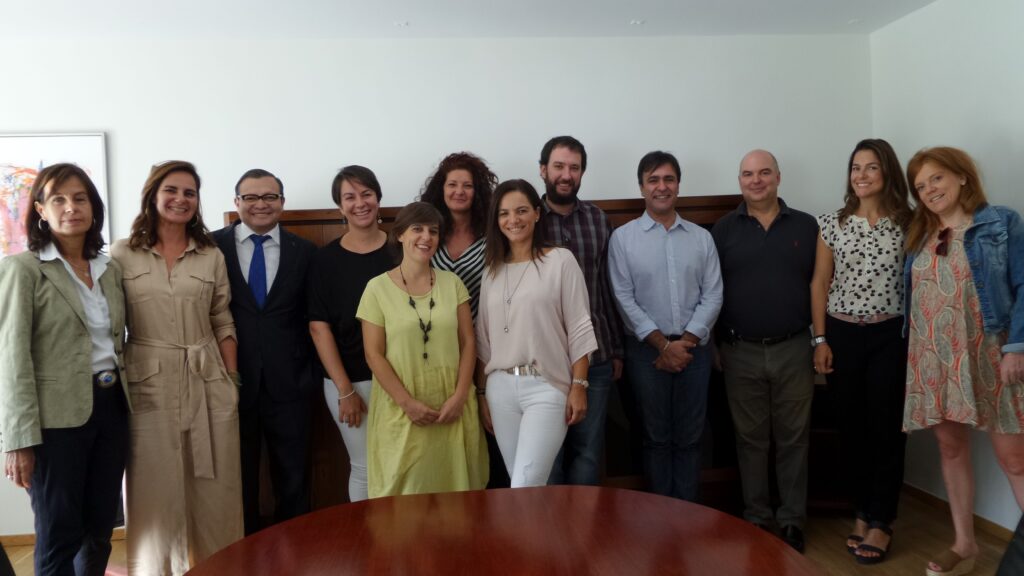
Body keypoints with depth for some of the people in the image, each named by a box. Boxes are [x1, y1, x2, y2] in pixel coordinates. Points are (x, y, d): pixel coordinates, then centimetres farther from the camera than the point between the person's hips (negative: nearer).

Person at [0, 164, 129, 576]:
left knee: (100, 527, 15)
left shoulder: (111, 269, 9)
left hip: (111, 407, 5)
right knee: (59, 537, 6)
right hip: (57, 416, -5)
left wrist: (127, 397, 8)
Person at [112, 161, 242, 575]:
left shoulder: (212, 257, 6)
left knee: (214, 489, 8)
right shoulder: (122, 255, 2)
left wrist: (232, 382, 4)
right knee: (156, 489, 7)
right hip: (149, 386, -1)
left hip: (208, 385, 2)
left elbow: (223, 325, 8)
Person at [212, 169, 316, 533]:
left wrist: (309, 368, -2)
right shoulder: (213, 246, -1)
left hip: (288, 381, 1)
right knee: (239, 477, 13)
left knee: (293, 479, 11)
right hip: (231, 382, -1)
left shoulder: (304, 251, 4)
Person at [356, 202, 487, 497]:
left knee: (454, 485, 10)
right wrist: (408, 402, -13)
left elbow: (468, 343, 3)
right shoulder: (378, 288, -3)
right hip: (401, 410, -2)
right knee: (405, 490, 6)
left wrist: (459, 396, -8)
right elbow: (374, 354, -5)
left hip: (451, 406, 2)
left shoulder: (452, 283, 5)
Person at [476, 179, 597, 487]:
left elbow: (579, 330, -5)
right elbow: (483, 338, 13)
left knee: (525, 488, -12)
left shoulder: (561, 260, -3)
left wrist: (578, 386, -9)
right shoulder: (492, 270, 11)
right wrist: (481, 393, 11)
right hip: (501, 388, 5)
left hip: (547, 387, -5)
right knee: (520, 484, 11)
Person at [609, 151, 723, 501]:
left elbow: (713, 295, 2)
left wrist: (686, 342, -10)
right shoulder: (623, 238, -1)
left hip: (695, 348, 2)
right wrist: (664, 345, -11)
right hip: (647, 349, -2)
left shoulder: (701, 237, 7)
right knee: (657, 437, 8)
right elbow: (625, 299, -6)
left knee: (689, 438, 9)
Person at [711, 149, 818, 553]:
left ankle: (792, 519, 22)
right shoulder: (724, 229, 2)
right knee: (750, 439, 10)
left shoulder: (806, 226, 5)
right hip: (741, 353, 0)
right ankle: (756, 517, 23)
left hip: (794, 351, 1)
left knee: (793, 439, 8)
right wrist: (714, 346, -1)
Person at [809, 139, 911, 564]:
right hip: (842, 334, 2)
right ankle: (862, 514, 23)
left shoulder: (906, 223, 0)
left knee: (887, 428, 1)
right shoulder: (831, 223, 3)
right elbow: (819, 284, 4)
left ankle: (880, 523, 14)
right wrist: (820, 340, 0)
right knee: (852, 427, 8)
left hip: (891, 336, -1)